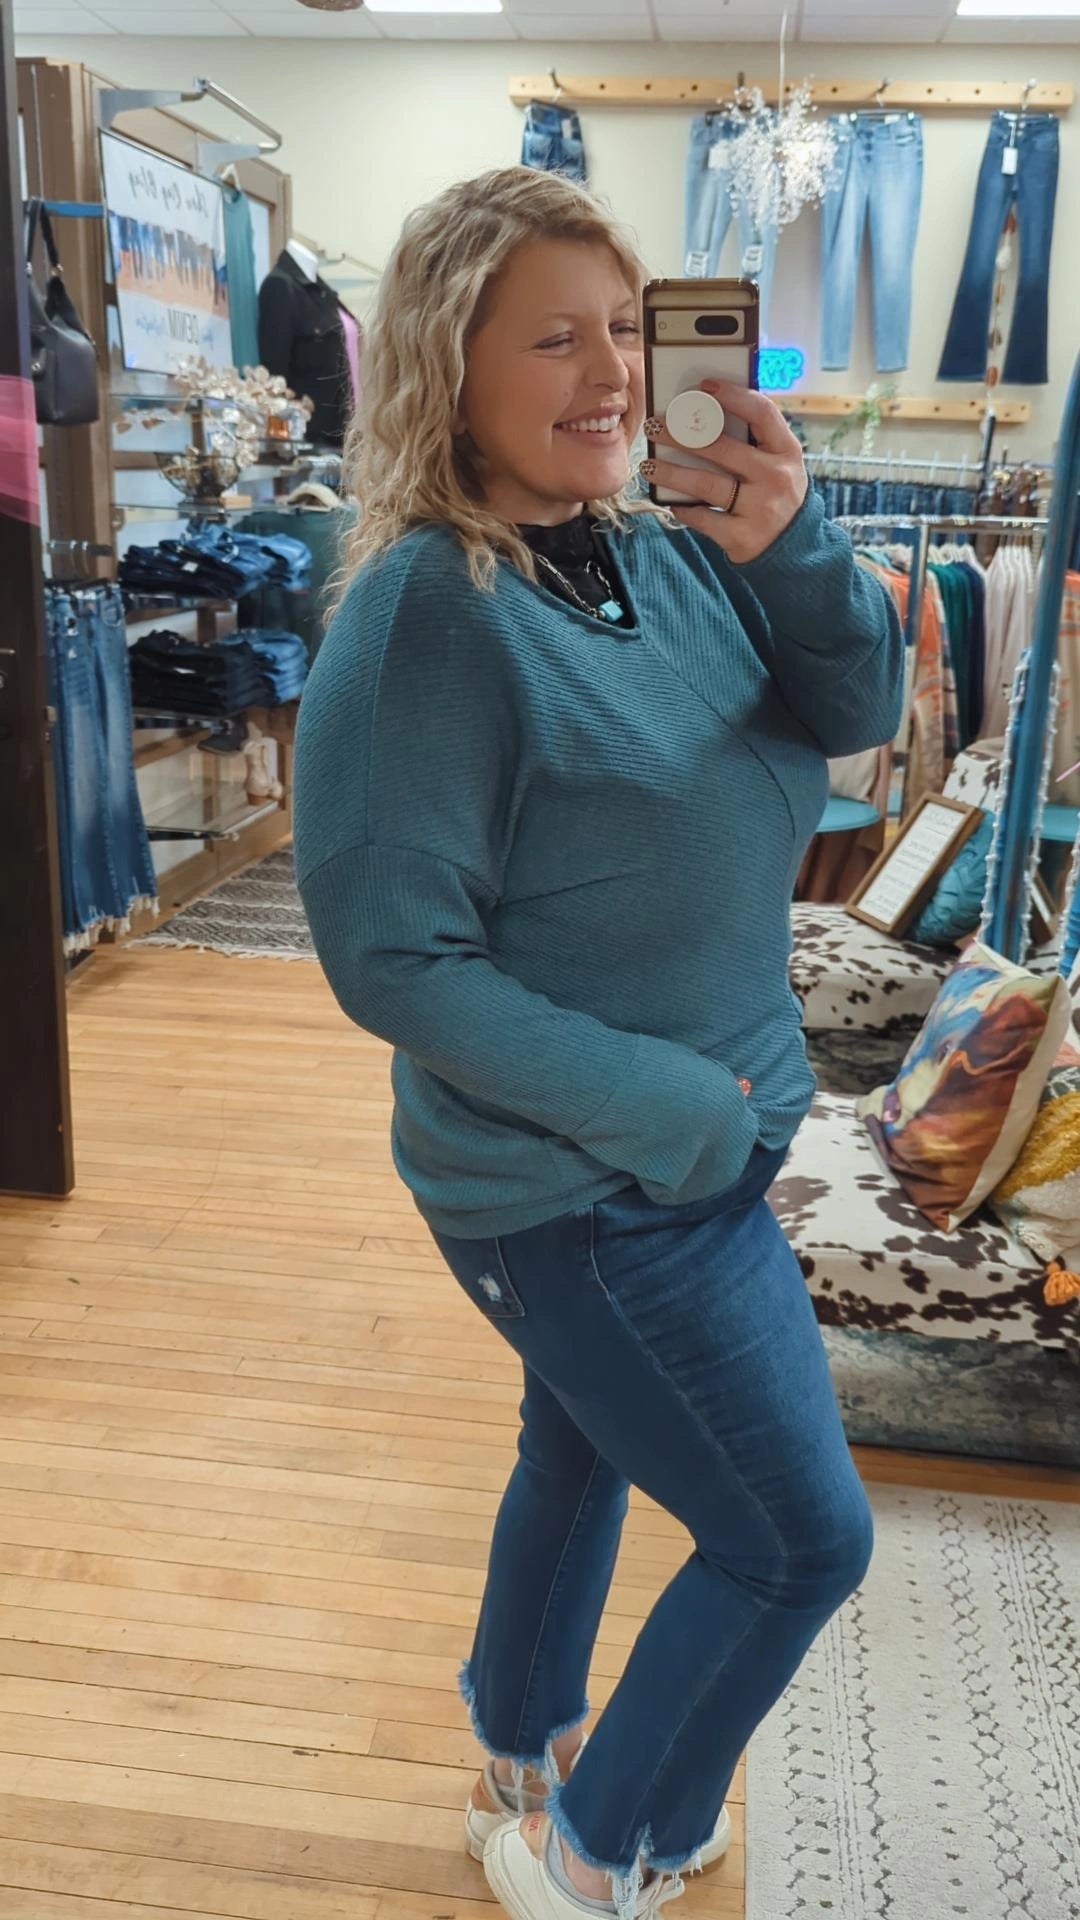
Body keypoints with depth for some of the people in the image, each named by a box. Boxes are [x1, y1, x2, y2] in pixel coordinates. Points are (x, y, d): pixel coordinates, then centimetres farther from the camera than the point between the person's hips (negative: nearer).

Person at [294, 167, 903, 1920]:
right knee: (801, 1538, 3)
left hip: (687, 1152, 8)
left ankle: (523, 1760, 54)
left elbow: (857, 712, -1)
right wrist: (671, 1111, -22)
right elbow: (392, 954, -24)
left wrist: (790, 551, -20)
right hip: (587, 1196, -8)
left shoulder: (668, 553, -2)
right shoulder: (426, 615, -23)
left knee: (585, 1452, 26)